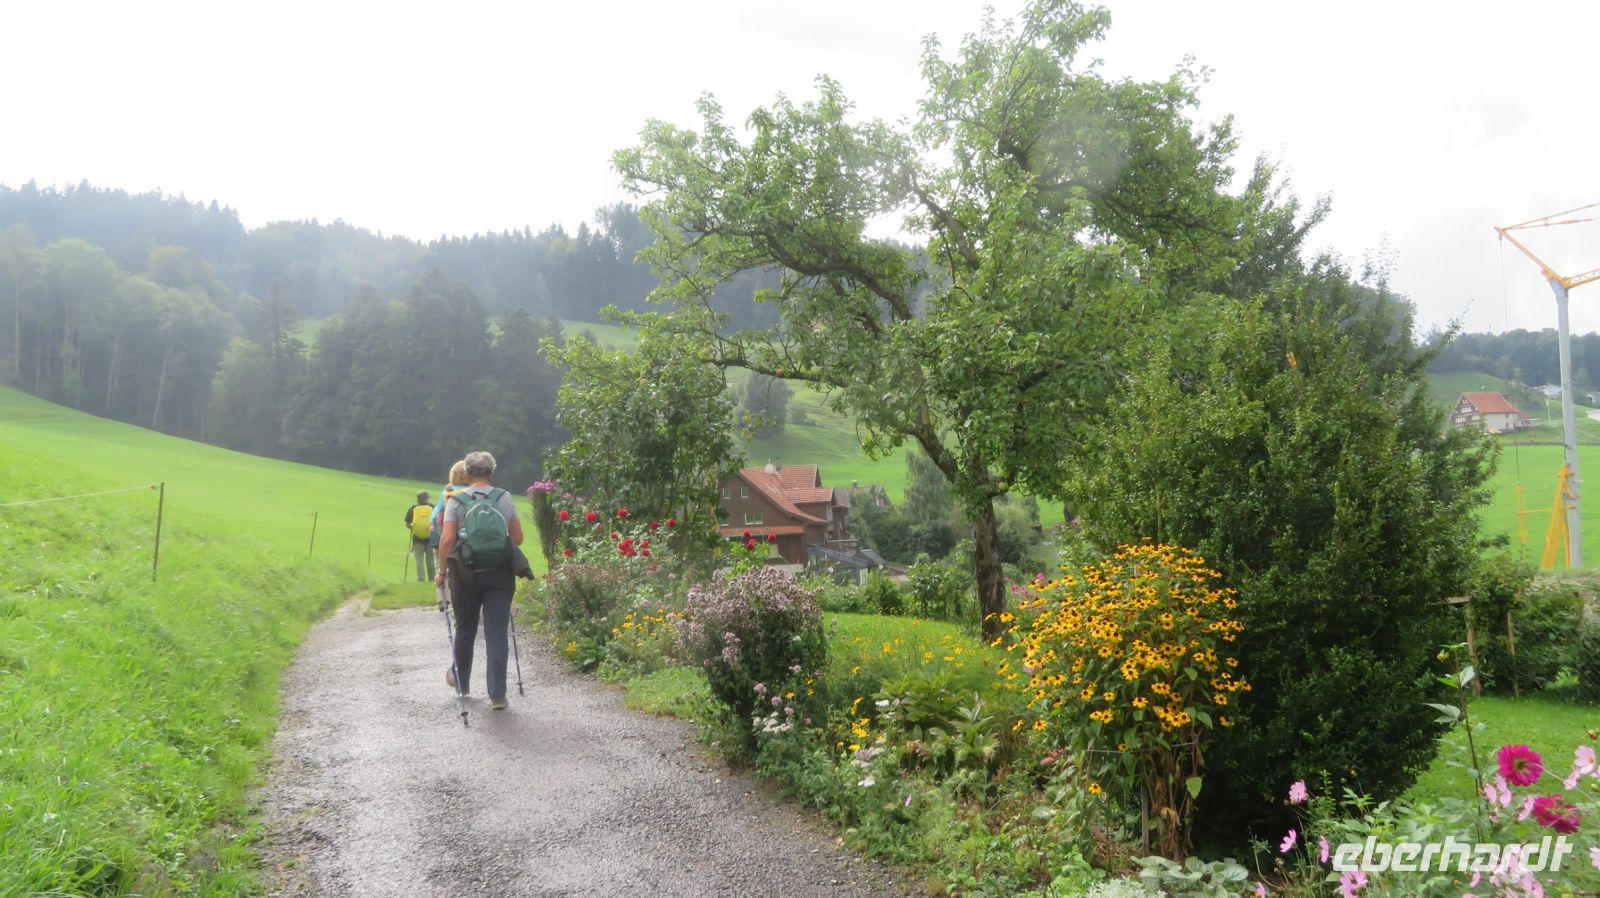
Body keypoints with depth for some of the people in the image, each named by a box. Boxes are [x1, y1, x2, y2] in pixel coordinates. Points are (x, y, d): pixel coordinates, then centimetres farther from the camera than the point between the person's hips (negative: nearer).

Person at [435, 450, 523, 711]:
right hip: (500, 574, 0)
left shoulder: (456, 500, -4)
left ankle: (461, 681, 37)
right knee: (497, 633, 0)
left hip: (466, 574, 0)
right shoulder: (505, 499, 2)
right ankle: (497, 694, -4)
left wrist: (442, 571, 0)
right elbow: (518, 538, 4)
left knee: (465, 630, 17)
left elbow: (447, 539, -11)